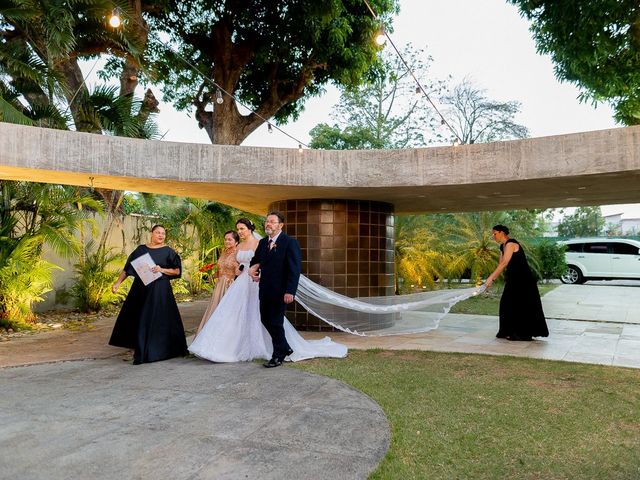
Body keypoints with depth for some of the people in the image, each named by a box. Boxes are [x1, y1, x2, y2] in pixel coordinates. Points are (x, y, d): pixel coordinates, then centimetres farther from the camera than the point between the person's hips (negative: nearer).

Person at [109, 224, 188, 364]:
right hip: (140, 289, 4)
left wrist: (162, 270, -15)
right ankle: (140, 350, 22)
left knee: (157, 319, -3)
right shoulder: (141, 249, 9)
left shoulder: (168, 251, 1)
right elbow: (128, 268, 8)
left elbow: (177, 271, -1)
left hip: (159, 289, -3)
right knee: (137, 319, 8)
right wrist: (118, 282, 0)